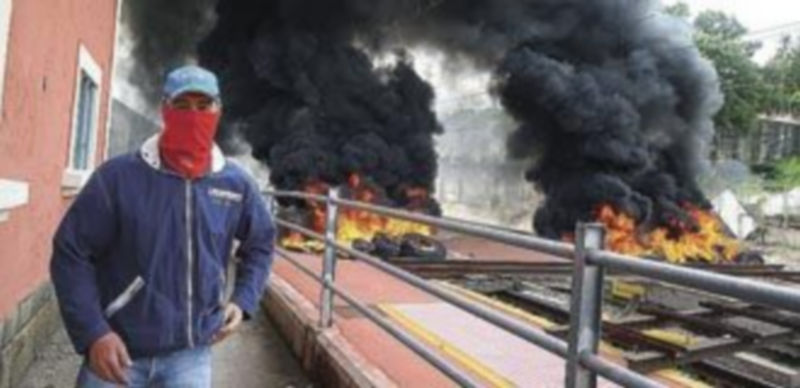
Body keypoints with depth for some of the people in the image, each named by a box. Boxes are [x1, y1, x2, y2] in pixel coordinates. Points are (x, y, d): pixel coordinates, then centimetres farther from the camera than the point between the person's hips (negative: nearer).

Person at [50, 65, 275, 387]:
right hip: (119, 351, -2)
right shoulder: (118, 176, -11)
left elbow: (260, 244, 16)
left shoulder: (236, 184, 0)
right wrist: (93, 333, -13)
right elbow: (71, 254, -7)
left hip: (190, 356, 2)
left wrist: (243, 300, 5)